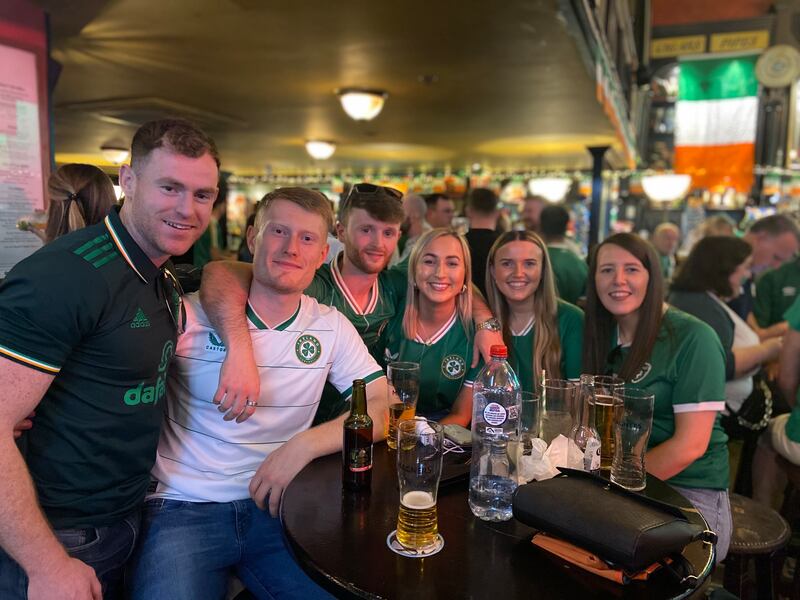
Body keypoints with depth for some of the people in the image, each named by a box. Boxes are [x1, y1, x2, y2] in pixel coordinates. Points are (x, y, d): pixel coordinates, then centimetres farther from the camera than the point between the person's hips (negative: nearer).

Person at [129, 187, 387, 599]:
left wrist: (305, 444, -14)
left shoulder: (331, 327, 3)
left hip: (276, 508, 3)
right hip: (183, 508, -2)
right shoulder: (188, 315, -5)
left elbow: (385, 407, -2)